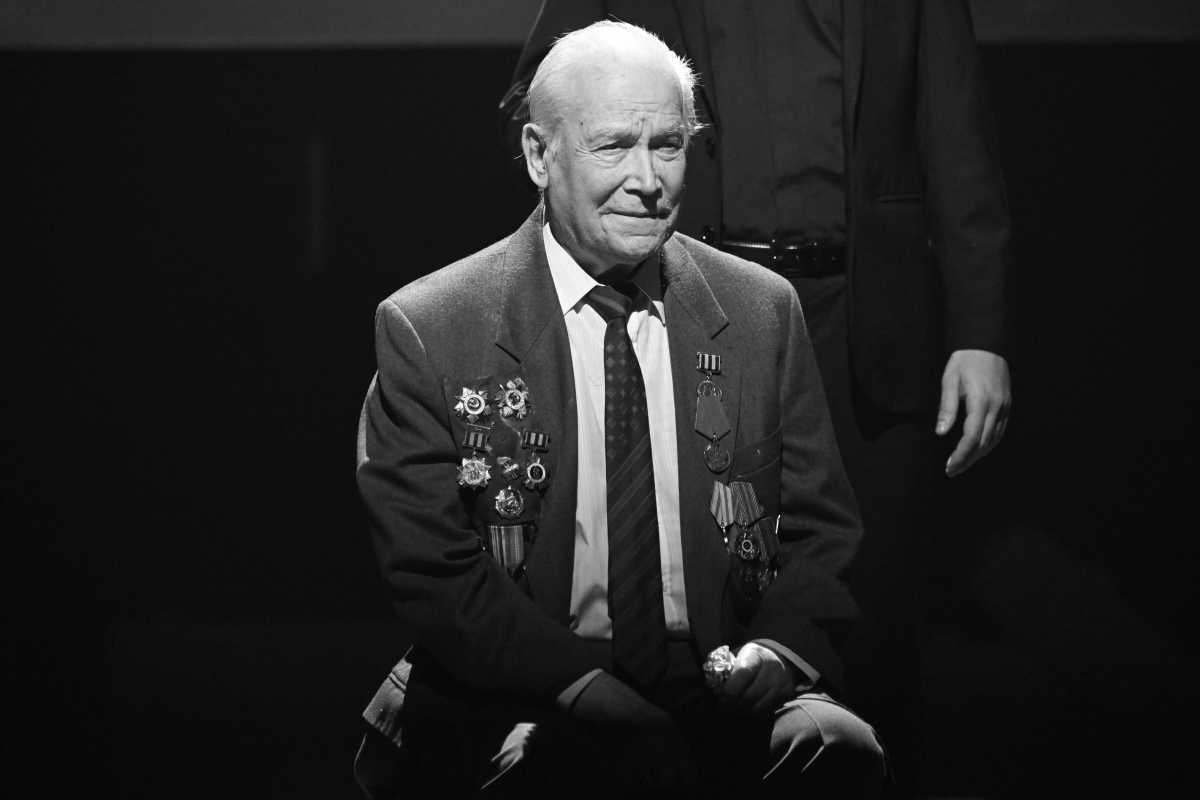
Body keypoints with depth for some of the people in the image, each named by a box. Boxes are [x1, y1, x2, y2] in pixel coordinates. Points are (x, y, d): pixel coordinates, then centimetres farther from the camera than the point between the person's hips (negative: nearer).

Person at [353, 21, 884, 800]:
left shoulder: (763, 312, 9)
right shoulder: (427, 332, -1)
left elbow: (824, 537, 11)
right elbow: (432, 567, -5)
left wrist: (782, 650, -11)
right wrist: (584, 687, -18)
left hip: (723, 692, 3)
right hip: (519, 703, -3)